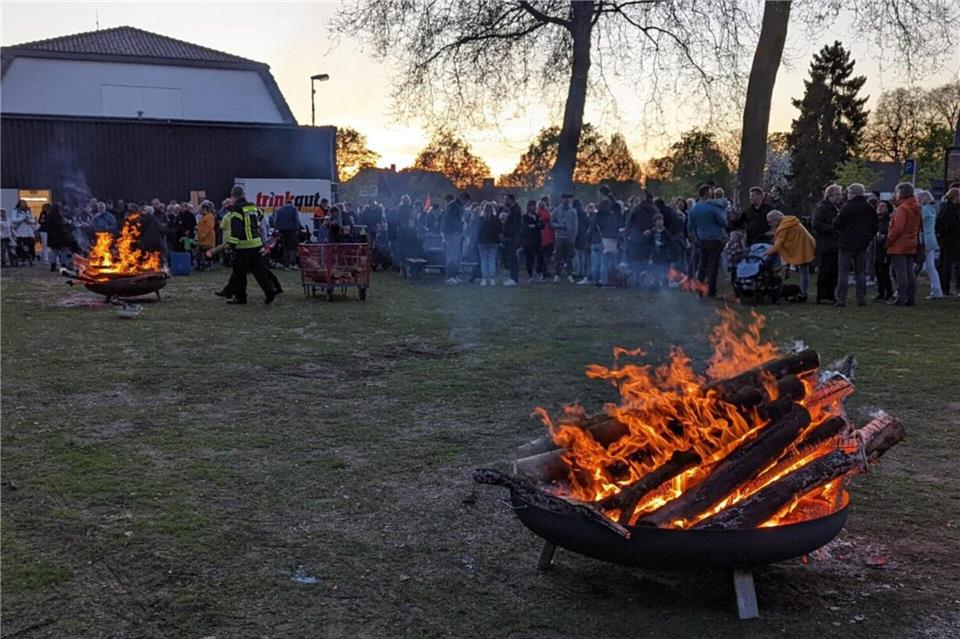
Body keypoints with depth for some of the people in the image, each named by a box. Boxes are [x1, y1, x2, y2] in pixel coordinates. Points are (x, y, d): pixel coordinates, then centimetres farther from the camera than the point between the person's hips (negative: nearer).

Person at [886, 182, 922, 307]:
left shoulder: (902, 208, -16)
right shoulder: (916, 209, 12)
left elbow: (898, 228, -20)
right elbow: (919, 227, 16)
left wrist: (889, 240, -11)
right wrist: (917, 241, 20)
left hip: (899, 246, -8)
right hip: (911, 246, 8)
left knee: (901, 273, -5)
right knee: (910, 272, 11)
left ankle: (901, 299, -4)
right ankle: (911, 299, 13)